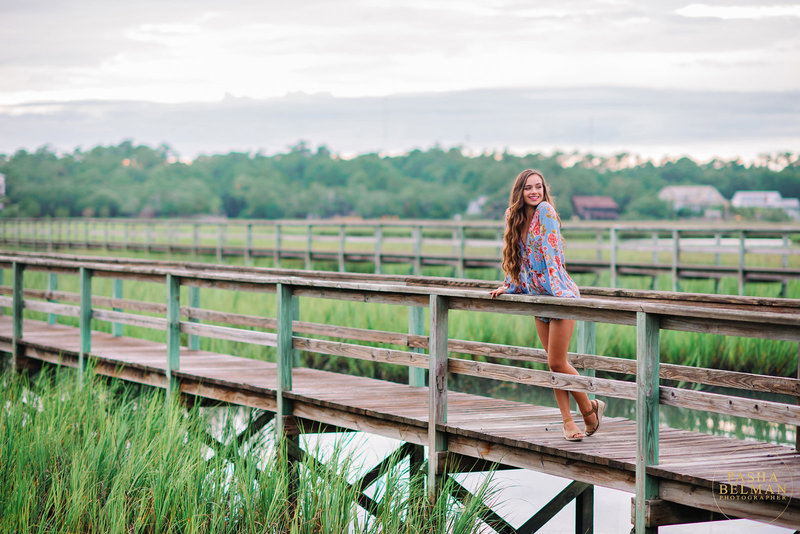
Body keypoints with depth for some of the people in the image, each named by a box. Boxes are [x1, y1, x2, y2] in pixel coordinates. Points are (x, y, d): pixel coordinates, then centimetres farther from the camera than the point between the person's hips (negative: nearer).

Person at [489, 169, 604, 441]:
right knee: (554, 363, 7)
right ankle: (568, 420, 12)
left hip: (561, 295, -7)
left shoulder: (545, 210, -12)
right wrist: (509, 286, 17)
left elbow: (552, 251, -19)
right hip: (538, 297, 7)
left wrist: (556, 288, -25)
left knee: (556, 362, -8)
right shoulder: (516, 217, 9)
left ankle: (589, 409, 10)